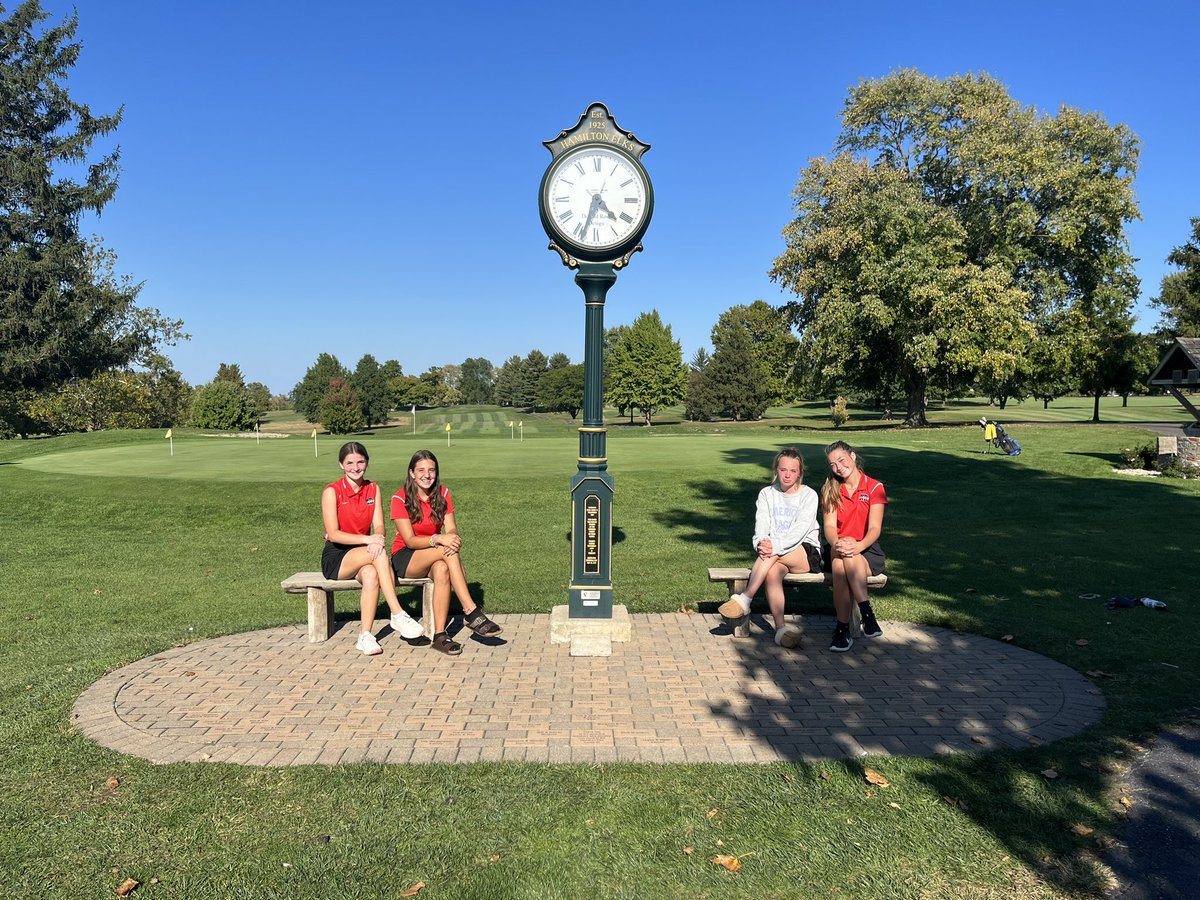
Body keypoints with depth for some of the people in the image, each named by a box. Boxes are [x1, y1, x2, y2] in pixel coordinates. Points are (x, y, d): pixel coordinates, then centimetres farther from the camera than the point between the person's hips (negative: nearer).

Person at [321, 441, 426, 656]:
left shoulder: (373, 489, 6)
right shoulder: (331, 491, -8)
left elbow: (379, 526, -3)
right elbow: (333, 534, -16)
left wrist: (378, 539, -28)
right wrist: (368, 539, -29)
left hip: (363, 555, 4)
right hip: (335, 558, -3)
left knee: (371, 575, -33)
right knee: (379, 553, -33)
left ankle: (365, 636, -29)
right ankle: (398, 615, -34)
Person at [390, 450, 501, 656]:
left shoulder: (443, 494, 2)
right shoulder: (400, 499, -11)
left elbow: (451, 529, -6)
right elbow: (410, 540, -18)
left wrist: (453, 538, -31)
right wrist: (439, 539, -36)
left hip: (434, 557, 3)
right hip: (405, 559, -3)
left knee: (442, 570, -35)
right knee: (448, 552, -33)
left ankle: (440, 635, -34)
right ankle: (472, 613, -34)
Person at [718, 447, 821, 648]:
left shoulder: (809, 495, 1)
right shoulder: (767, 494, 11)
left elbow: (800, 529, -15)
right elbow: (761, 525, -4)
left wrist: (775, 545, -31)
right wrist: (761, 543, -28)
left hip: (805, 553, -2)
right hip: (776, 555, 2)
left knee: (773, 554, -34)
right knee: (772, 573, -33)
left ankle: (744, 599, -32)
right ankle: (781, 628, -39)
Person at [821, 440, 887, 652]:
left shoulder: (875, 488, -1)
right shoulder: (831, 490, 8)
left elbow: (875, 529, -11)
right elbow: (829, 525, -4)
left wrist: (858, 546, -33)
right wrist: (836, 543, -28)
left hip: (867, 550, -2)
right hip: (838, 550, 2)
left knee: (850, 560, -36)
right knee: (839, 559, -35)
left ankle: (843, 629, -30)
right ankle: (867, 613, -26)